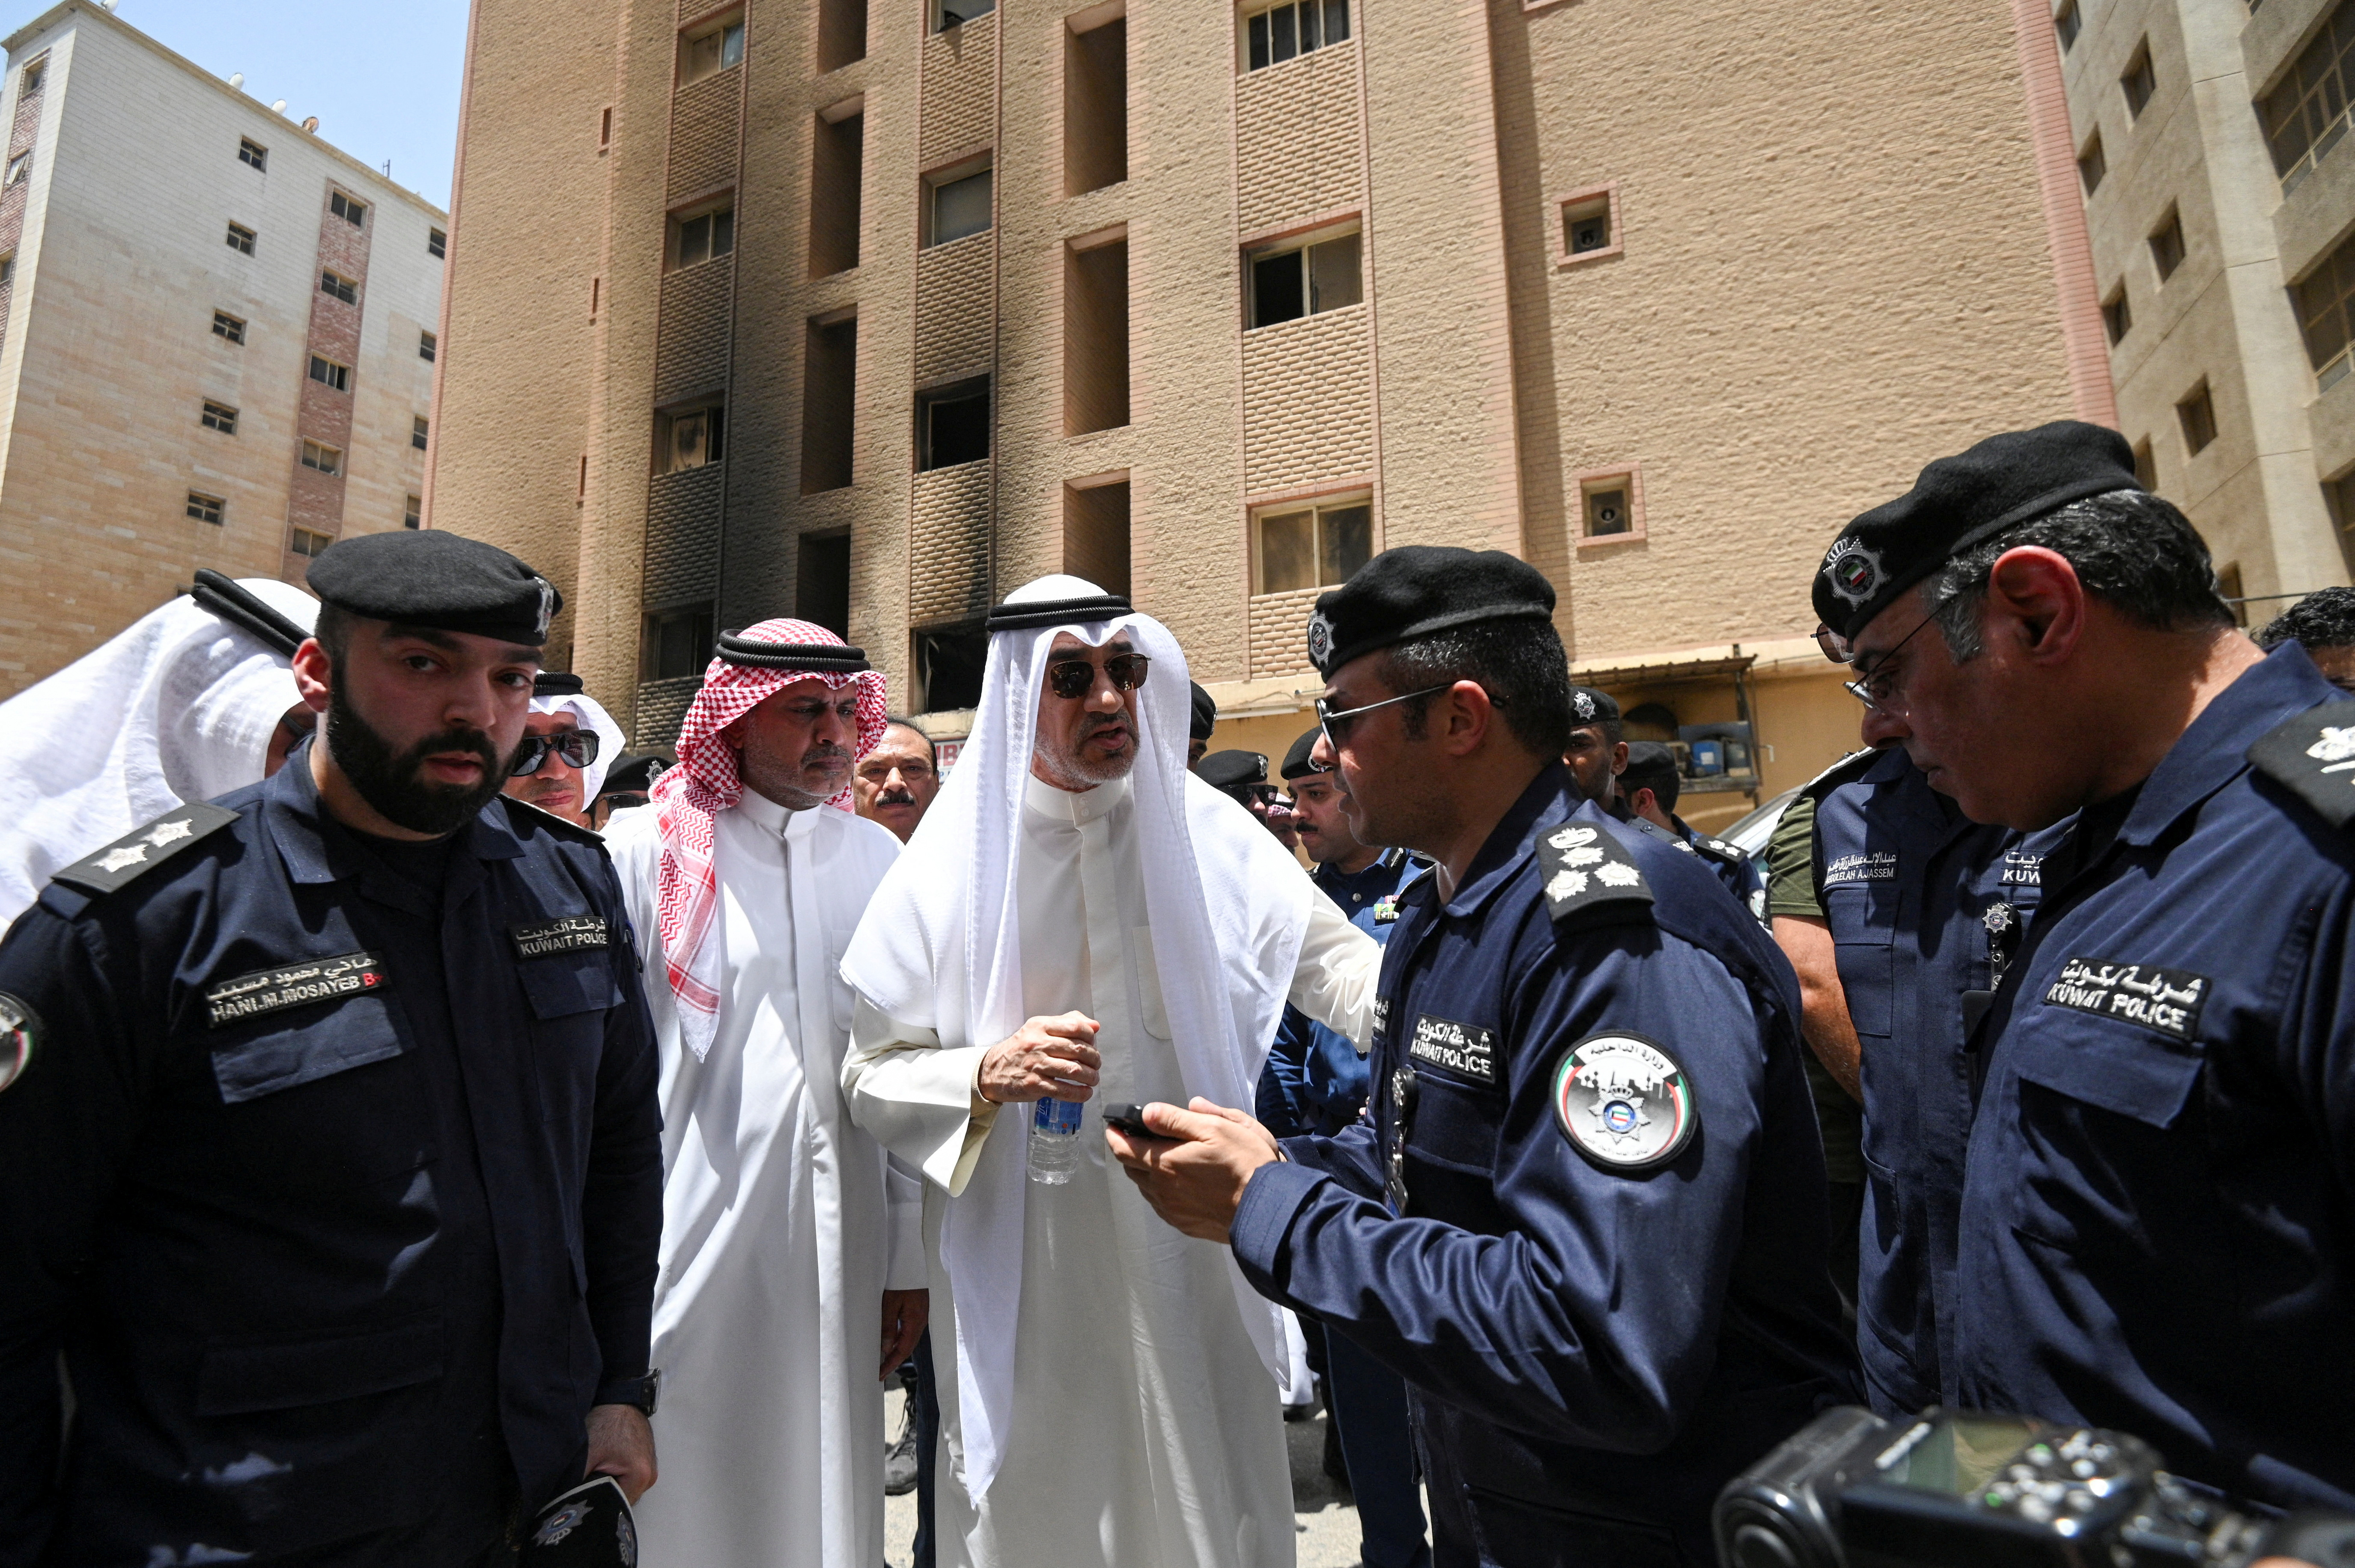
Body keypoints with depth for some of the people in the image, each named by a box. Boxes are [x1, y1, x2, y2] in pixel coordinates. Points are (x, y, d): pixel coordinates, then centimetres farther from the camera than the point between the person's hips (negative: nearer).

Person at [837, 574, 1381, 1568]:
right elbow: (871, 1075, -2)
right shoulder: (955, 859, -5)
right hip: (1023, 1271, -1)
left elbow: (1333, 963, -3)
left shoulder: (1205, 832, -2)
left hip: (1188, 1252, 1)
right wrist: (987, 1074, -20)